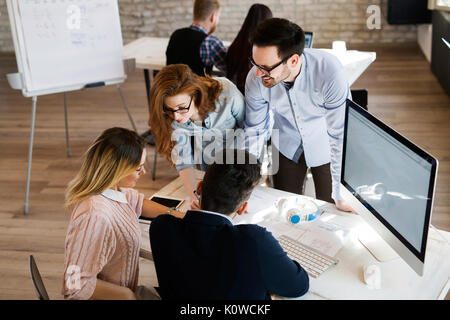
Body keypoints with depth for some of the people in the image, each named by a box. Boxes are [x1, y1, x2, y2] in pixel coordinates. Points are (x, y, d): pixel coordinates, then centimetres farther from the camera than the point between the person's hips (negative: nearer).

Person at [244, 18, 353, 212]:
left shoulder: (329, 72, -37)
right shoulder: (255, 79, -27)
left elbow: (340, 136, -30)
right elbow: (254, 130, -10)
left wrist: (342, 195, -29)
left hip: (324, 146, -2)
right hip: (286, 145, 3)